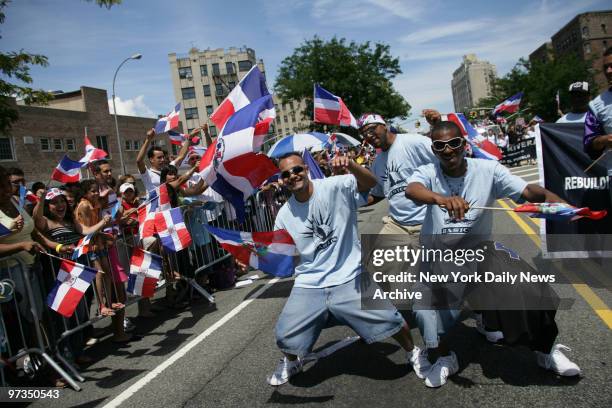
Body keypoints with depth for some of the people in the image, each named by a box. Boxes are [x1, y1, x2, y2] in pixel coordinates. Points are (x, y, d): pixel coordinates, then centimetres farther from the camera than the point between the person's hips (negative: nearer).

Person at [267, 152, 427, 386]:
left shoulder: (335, 187, -9)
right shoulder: (284, 214, 0)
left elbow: (370, 183, -23)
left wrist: (350, 165, -42)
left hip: (349, 278, -2)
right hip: (309, 285, 3)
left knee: (388, 319, -10)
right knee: (285, 334, -2)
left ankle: (413, 353, 25)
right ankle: (291, 362, 35)